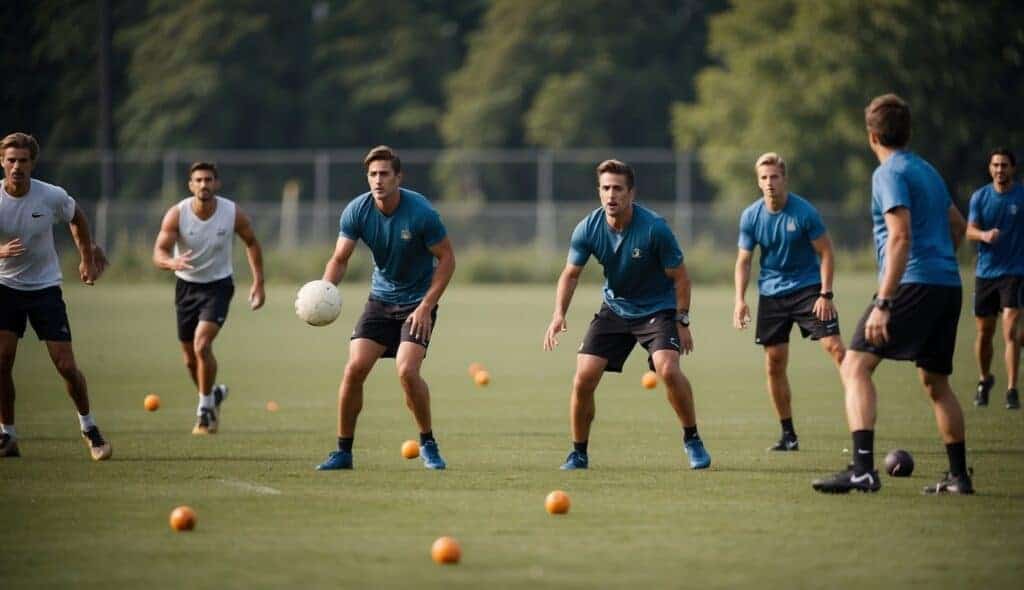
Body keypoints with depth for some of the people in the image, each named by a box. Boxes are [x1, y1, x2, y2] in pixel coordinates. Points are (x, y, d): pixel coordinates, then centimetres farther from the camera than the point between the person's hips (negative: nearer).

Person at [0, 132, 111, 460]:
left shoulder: (53, 197, -13)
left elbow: (76, 218, 10)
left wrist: (87, 258, 15)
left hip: (45, 286, 0)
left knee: (66, 365, -5)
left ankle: (88, 427, 15)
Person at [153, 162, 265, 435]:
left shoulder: (233, 213, -14)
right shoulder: (177, 214, -16)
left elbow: (251, 243, 5)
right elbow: (158, 254, -20)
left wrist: (258, 282, 1)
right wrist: (173, 263, -43)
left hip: (218, 286, -2)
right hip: (187, 286, 2)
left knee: (202, 344, -22)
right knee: (190, 359, 10)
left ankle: (205, 409, -8)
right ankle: (213, 394, 39)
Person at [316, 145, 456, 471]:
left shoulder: (420, 212, -20)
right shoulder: (357, 210, -9)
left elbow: (446, 258, -11)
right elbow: (340, 258, -6)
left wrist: (426, 306, -17)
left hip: (417, 302, -4)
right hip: (380, 299, 4)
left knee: (407, 370, -22)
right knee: (354, 368, -9)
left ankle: (428, 444, -1)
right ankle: (343, 450, 4)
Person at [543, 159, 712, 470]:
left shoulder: (654, 228, -23)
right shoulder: (588, 229, -13)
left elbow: (679, 276, -12)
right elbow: (571, 273, 0)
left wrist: (682, 322, -13)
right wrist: (559, 313, -15)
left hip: (658, 308, -3)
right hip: (615, 309, 3)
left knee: (668, 369, -27)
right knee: (583, 378, -10)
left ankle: (692, 441, -6)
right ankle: (578, 453, 8)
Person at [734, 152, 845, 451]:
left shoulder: (804, 212, -13)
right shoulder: (751, 217, -3)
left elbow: (826, 252, -7)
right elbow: (744, 260, 5)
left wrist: (826, 294, -14)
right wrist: (740, 299, -5)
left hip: (808, 288, -3)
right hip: (771, 293, 3)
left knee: (835, 348, -17)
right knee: (774, 364, 1)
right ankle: (788, 434, 11)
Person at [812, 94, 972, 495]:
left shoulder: (890, 174, -7)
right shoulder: (927, 171, 19)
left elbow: (901, 236, -18)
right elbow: (958, 225, 31)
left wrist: (883, 304, -23)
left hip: (913, 283, -9)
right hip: (947, 285, 9)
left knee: (855, 367, -12)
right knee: (935, 382, 19)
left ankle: (862, 469, -26)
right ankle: (959, 476, 20)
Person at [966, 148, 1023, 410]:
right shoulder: (980, 197, 4)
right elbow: (970, 230, -3)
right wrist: (984, 235, -24)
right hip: (985, 272, 3)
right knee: (984, 332, 10)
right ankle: (984, 380, 33)